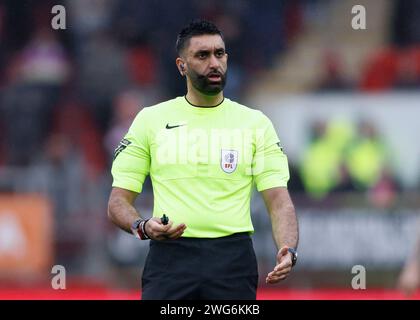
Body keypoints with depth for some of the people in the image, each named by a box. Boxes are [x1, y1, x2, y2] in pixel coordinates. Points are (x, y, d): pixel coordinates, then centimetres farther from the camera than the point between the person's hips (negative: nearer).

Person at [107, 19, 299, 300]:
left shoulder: (255, 124, 7)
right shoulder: (150, 120, 7)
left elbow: (279, 201, 1)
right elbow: (119, 201, 7)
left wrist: (288, 252, -19)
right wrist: (142, 227, -16)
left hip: (233, 258, 0)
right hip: (169, 255, 0)